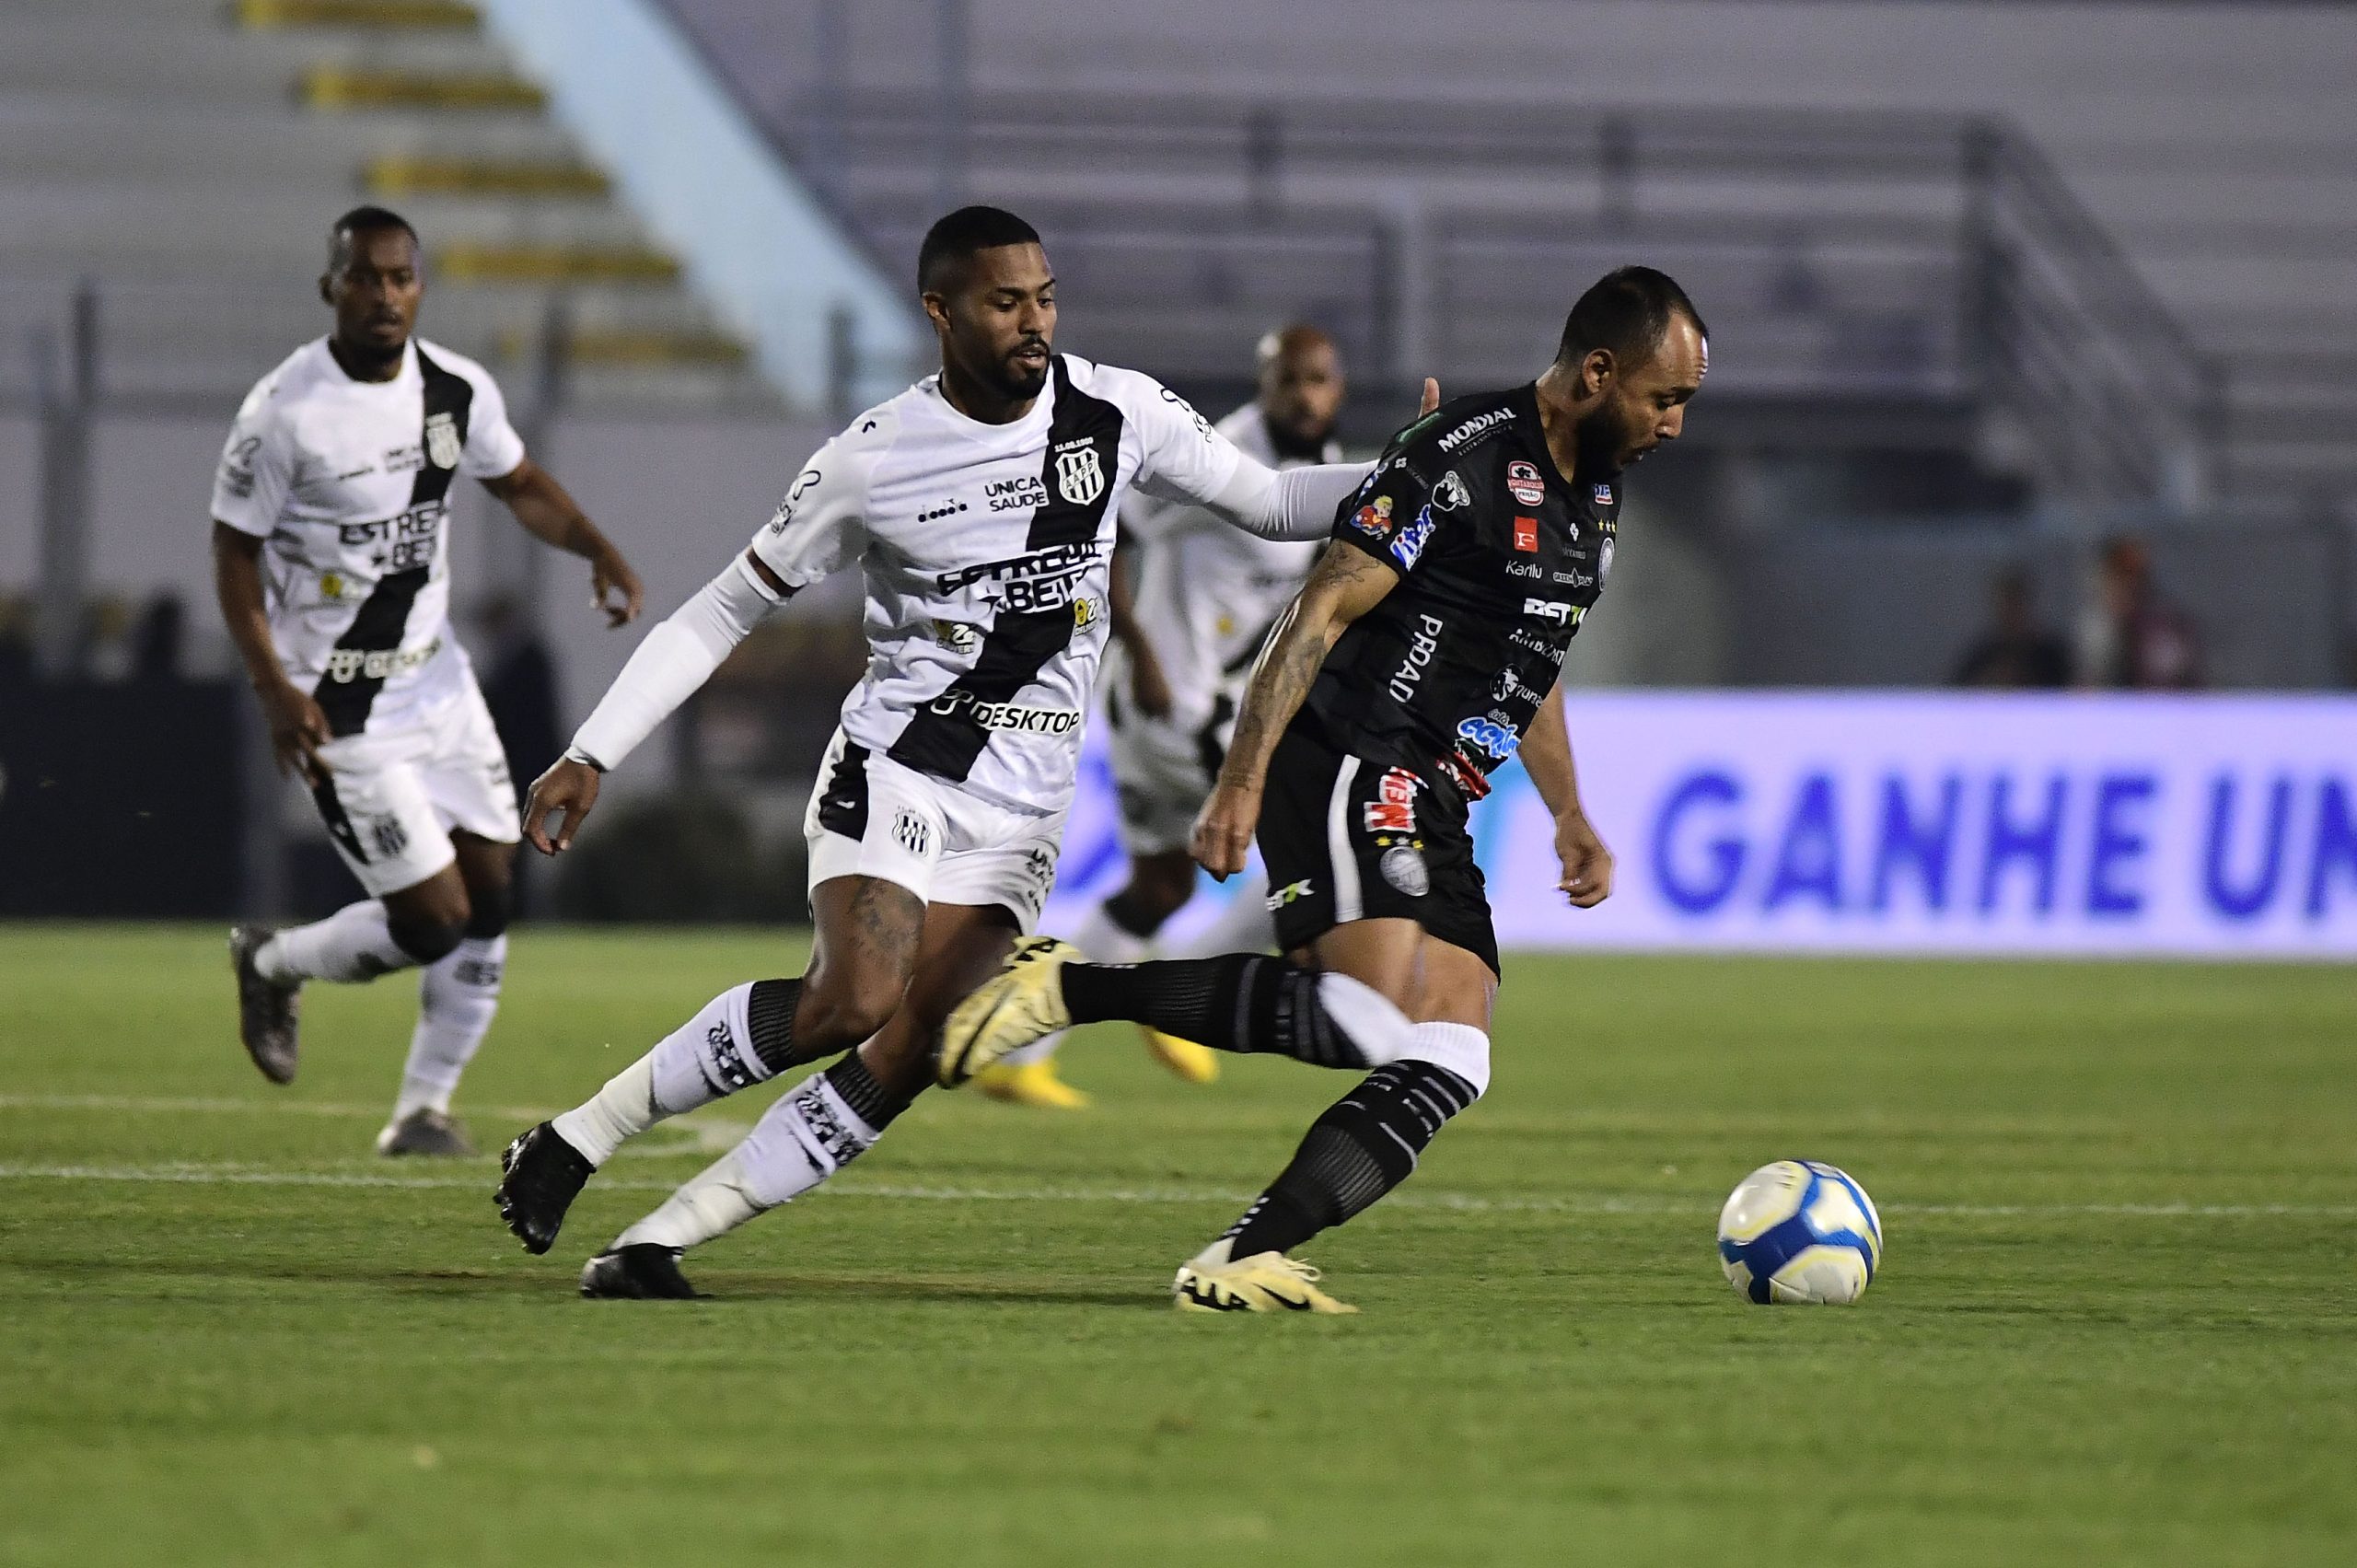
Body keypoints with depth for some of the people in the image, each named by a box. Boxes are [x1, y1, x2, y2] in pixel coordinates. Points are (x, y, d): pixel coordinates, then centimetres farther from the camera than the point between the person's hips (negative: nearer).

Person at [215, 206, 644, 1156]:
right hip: (338, 712, -6)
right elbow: (234, 553, -11)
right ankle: (273, 964, 20)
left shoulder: (459, 390, -1)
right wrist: (274, 691, -19)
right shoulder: (284, 413, -18)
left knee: (491, 895, 3)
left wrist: (599, 549, -4)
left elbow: (521, 486, 15)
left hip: (435, 679, 6)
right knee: (433, 919, -9)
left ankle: (424, 1107, 17)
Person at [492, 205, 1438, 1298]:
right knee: (853, 1000, -26)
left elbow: (1270, 504, 11)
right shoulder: (874, 461, -8)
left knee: (906, 1062, -11)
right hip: (892, 769, -3)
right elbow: (723, 613, 1)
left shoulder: (1116, 413, 0)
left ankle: (653, 1245, -4)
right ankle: (580, 1136, -11)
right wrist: (590, 757, -3)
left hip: (1020, 815, 3)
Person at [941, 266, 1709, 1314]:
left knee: (1447, 1066, -5)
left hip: (1431, 816, 9)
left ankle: (1235, 1265, -9)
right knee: (1370, 1019, -26)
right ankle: (1068, 986, -16)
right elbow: (1322, 612, -14)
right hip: (1349, 772, -9)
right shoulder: (1458, 459, -11)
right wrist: (1242, 781, -20)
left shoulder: (1597, 494, 17)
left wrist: (1569, 819, 22)